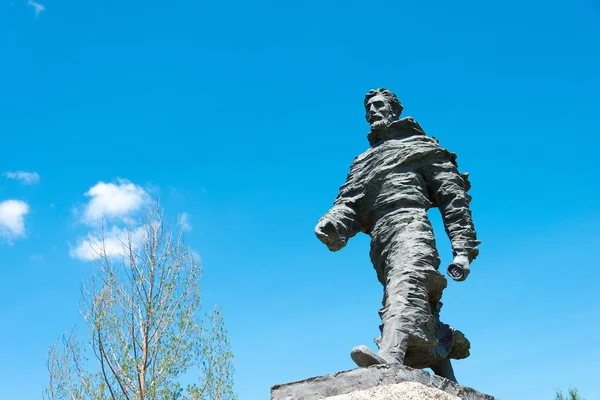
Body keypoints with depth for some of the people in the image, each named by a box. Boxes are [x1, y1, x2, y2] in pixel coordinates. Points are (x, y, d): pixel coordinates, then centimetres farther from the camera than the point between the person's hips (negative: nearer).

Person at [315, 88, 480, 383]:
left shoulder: (421, 147, 21)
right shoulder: (362, 163, 36)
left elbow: (454, 197, 9)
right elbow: (348, 203, 19)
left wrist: (462, 250, -5)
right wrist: (332, 226, -7)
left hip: (408, 223, -6)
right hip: (380, 243, 6)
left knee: (407, 284, -33)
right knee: (425, 320, 4)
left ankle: (389, 359, -57)